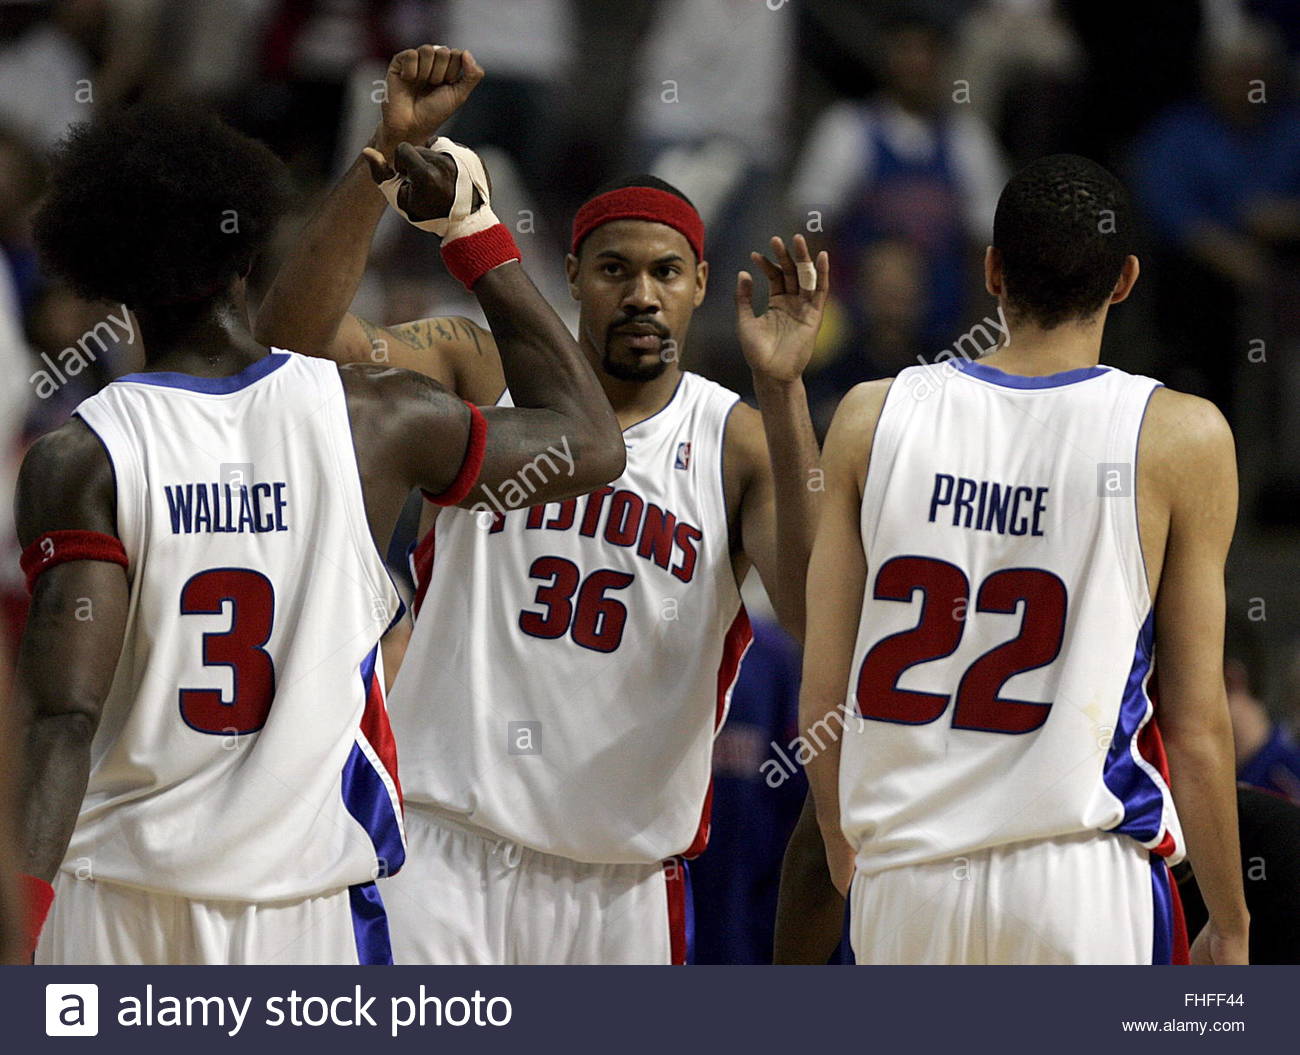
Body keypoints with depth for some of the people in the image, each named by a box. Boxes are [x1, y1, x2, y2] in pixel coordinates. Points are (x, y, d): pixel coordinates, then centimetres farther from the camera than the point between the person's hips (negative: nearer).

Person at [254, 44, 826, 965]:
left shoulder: (736, 441, 3)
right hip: (446, 851, -2)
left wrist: (781, 391, -23)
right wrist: (388, 153, -22)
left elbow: (816, 610, -15)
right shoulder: (483, 376, 2)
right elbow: (297, 332, -13)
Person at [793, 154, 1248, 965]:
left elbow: (823, 699, 6)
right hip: (1090, 886, -3)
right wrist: (1231, 925, 7)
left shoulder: (873, 418, 3)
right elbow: (1197, 725, -4)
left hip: (905, 877, 3)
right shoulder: (1182, 439, -4)